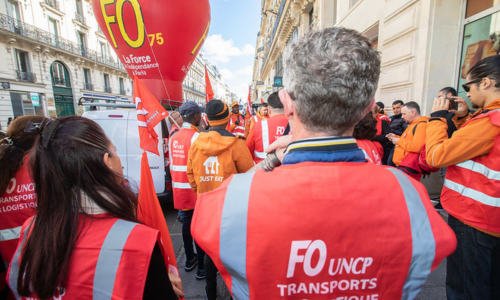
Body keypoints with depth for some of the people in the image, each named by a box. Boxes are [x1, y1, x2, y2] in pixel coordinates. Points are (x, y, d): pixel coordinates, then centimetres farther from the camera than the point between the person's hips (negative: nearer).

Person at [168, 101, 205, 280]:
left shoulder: (174, 138, 6)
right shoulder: (196, 136, -15)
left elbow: (172, 164, 10)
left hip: (179, 188, 7)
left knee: (186, 223, 18)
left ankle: (190, 259, 33)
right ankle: (201, 266, 15)